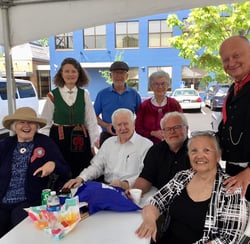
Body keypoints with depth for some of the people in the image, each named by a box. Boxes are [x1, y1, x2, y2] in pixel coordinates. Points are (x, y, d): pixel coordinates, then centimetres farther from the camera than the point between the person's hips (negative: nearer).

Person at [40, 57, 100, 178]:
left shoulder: (84, 94, 4)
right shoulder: (53, 95, 0)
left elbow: (91, 121, 5)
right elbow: (45, 123, 4)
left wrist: (93, 144, 2)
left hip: (81, 140, 1)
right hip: (59, 139, -1)